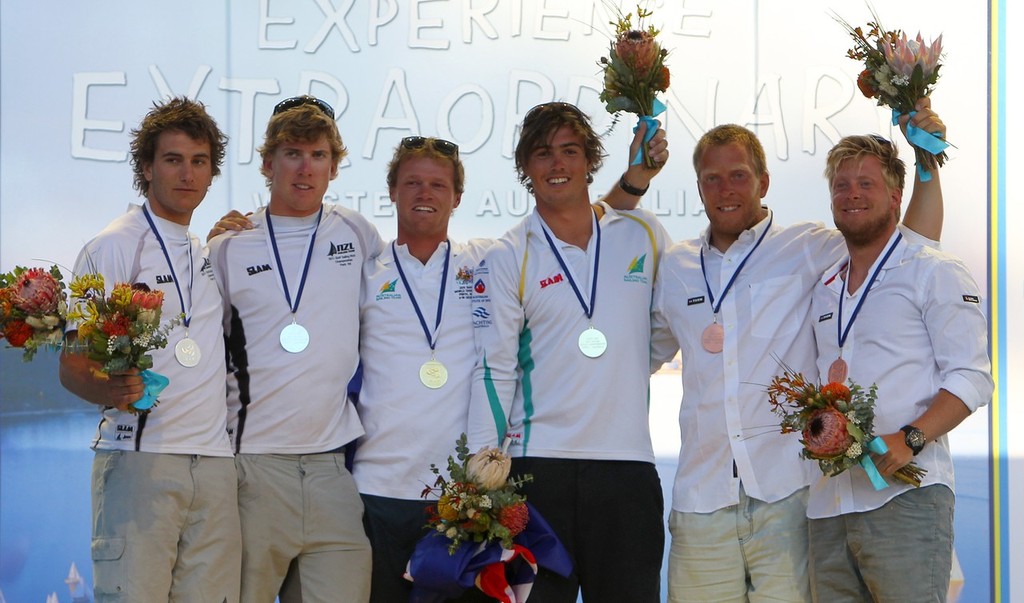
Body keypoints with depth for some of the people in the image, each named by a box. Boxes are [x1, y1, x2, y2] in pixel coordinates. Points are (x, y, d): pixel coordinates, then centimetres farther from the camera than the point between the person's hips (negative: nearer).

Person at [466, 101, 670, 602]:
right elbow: (492, 368, -2)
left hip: (628, 460, 2)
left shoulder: (644, 236, 9)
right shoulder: (506, 259, 4)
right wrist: (483, 467, -9)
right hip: (539, 463, -1)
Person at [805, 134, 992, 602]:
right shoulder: (824, 290, 22)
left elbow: (972, 378, -4)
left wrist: (910, 439, -19)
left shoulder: (935, 273, 4)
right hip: (829, 505, 6)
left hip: (905, 498, -6)